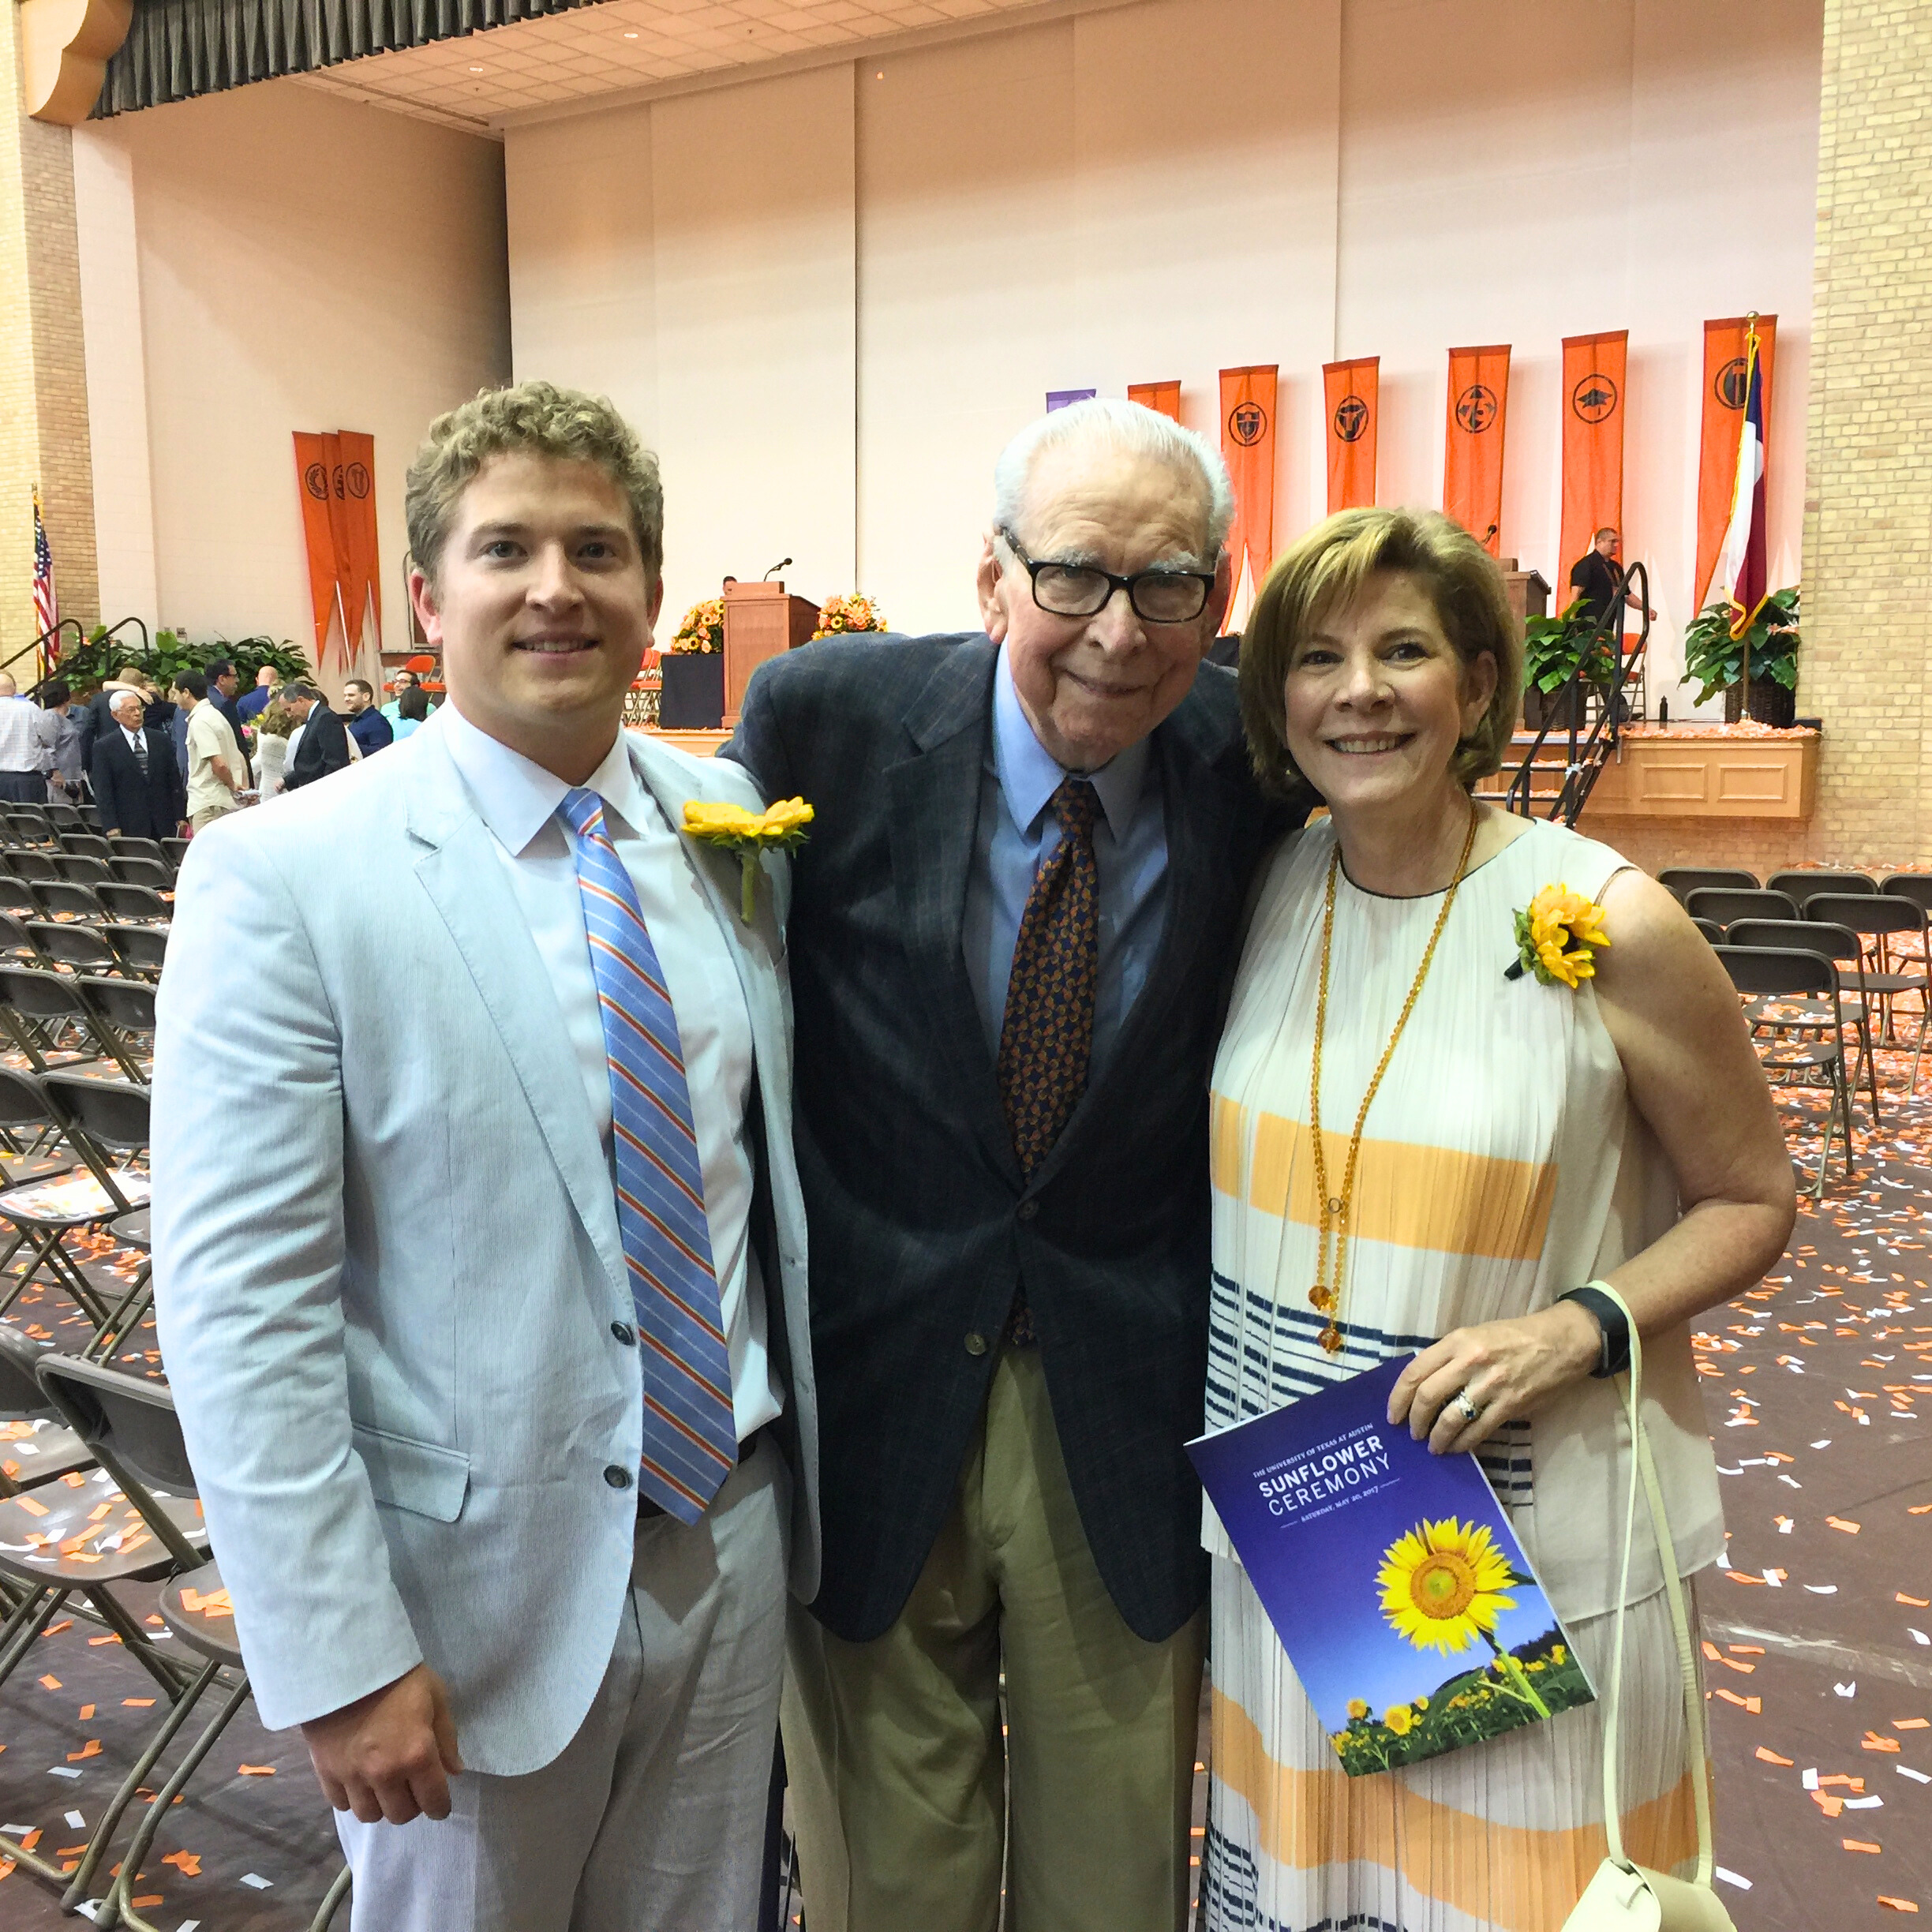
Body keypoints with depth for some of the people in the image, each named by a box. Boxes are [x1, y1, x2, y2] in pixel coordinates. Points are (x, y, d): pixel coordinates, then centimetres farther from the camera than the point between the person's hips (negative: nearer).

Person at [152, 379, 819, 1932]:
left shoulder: (734, 821, -1)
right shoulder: (282, 876, -15)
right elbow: (240, 1306, -16)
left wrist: (810, 1459, 9)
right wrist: (337, 1658, -16)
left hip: (737, 1531, 4)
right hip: (481, 1582, -4)